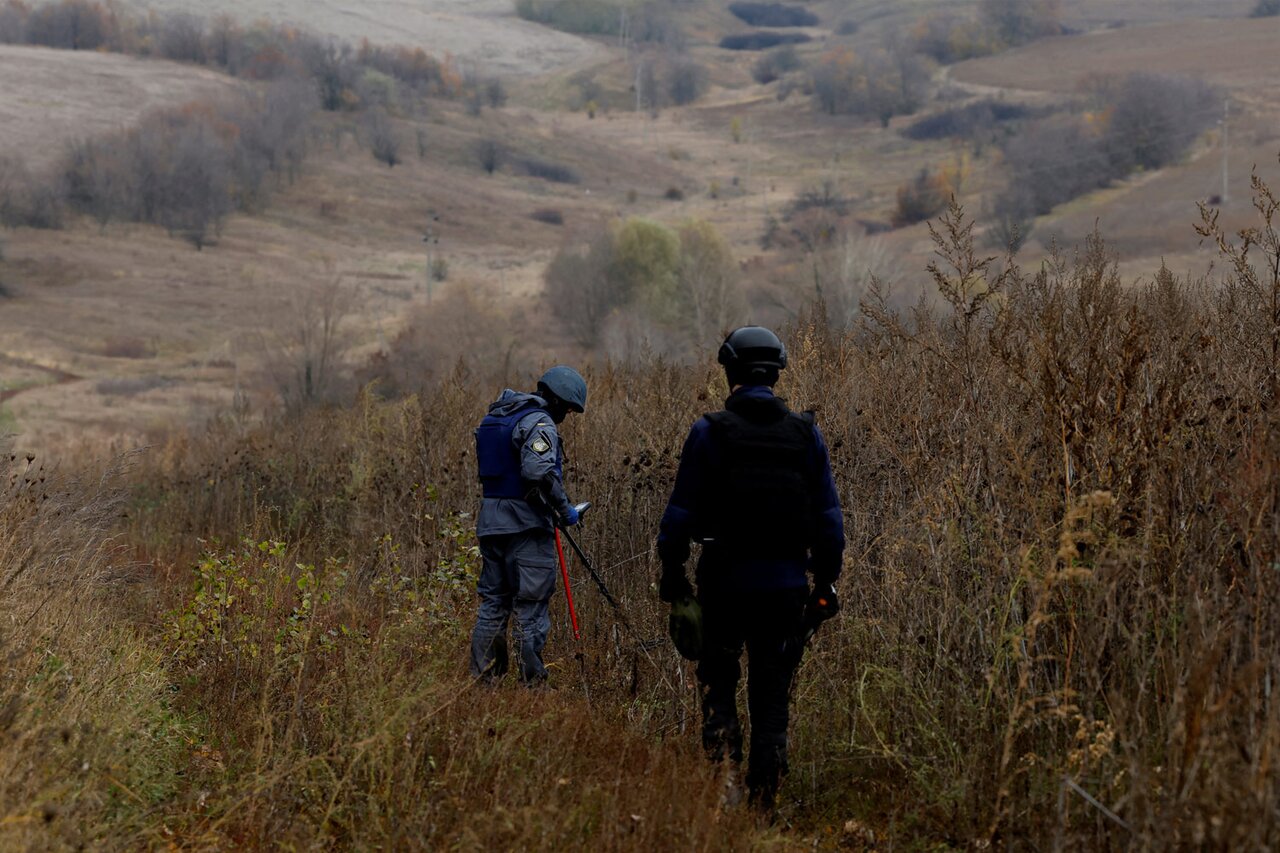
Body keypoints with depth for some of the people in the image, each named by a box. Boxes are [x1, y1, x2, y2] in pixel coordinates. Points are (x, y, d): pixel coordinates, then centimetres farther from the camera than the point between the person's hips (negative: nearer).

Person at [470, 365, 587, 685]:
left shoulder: (496, 416, 17)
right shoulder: (538, 422, -11)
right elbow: (539, 471, -25)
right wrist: (564, 509, -13)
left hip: (490, 523, 8)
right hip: (526, 524, -8)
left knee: (493, 600, 13)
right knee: (532, 603, -3)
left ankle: (483, 677, 14)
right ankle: (532, 679, -2)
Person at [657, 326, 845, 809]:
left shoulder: (710, 431, -6)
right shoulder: (806, 434, 2)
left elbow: (681, 511, -5)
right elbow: (829, 518, 3)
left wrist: (671, 570, 5)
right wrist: (826, 582, 11)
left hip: (725, 582, -2)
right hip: (787, 584, 2)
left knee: (718, 679, 16)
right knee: (772, 696, 10)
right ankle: (763, 800, 10)